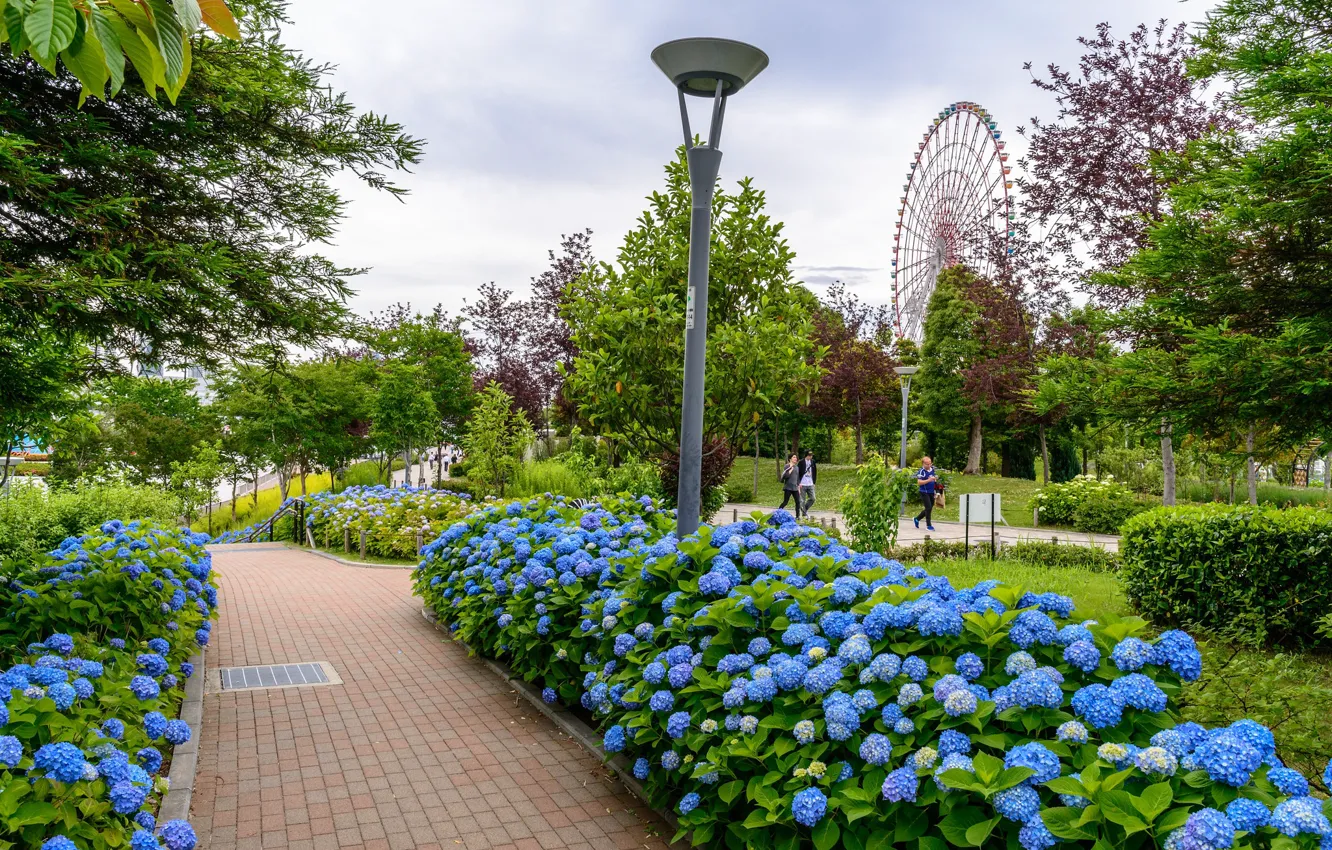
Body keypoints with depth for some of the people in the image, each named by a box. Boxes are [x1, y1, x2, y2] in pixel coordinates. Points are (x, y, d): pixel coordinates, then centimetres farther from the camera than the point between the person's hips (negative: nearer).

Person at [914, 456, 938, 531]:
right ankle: (928, 525, 2)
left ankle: (917, 519, 31)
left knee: (930, 508, 15)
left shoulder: (932, 469, 7)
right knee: (928, 508, -9)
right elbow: (919, 482, -23)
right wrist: (929, 480, -28)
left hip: (931, 492, 8)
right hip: (924, 492, -8)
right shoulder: (922, 471, -15)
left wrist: (935, 479, 7)